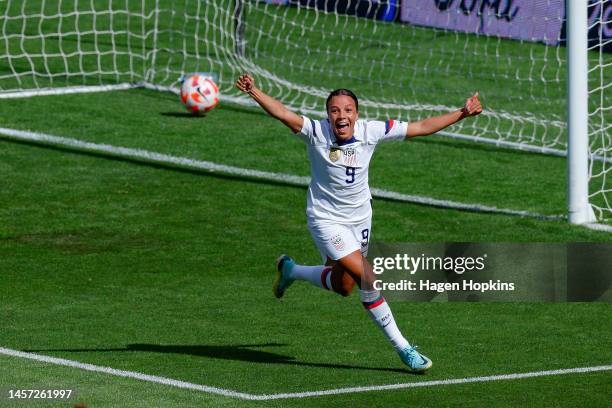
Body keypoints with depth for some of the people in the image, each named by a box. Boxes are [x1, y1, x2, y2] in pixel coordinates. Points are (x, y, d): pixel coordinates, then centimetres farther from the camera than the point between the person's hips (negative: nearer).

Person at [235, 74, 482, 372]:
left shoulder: (371, 132, -12)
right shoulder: (316, 132, -20)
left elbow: (421, 127, -5)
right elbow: (282, 113, -36)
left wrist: (461, 114, -7)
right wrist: (254, 92, -52)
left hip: (359, 219, 5)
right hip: (326, 220, -5)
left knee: (343, 286, 20)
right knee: (366, 277, -22)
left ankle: (290, 270, 45)